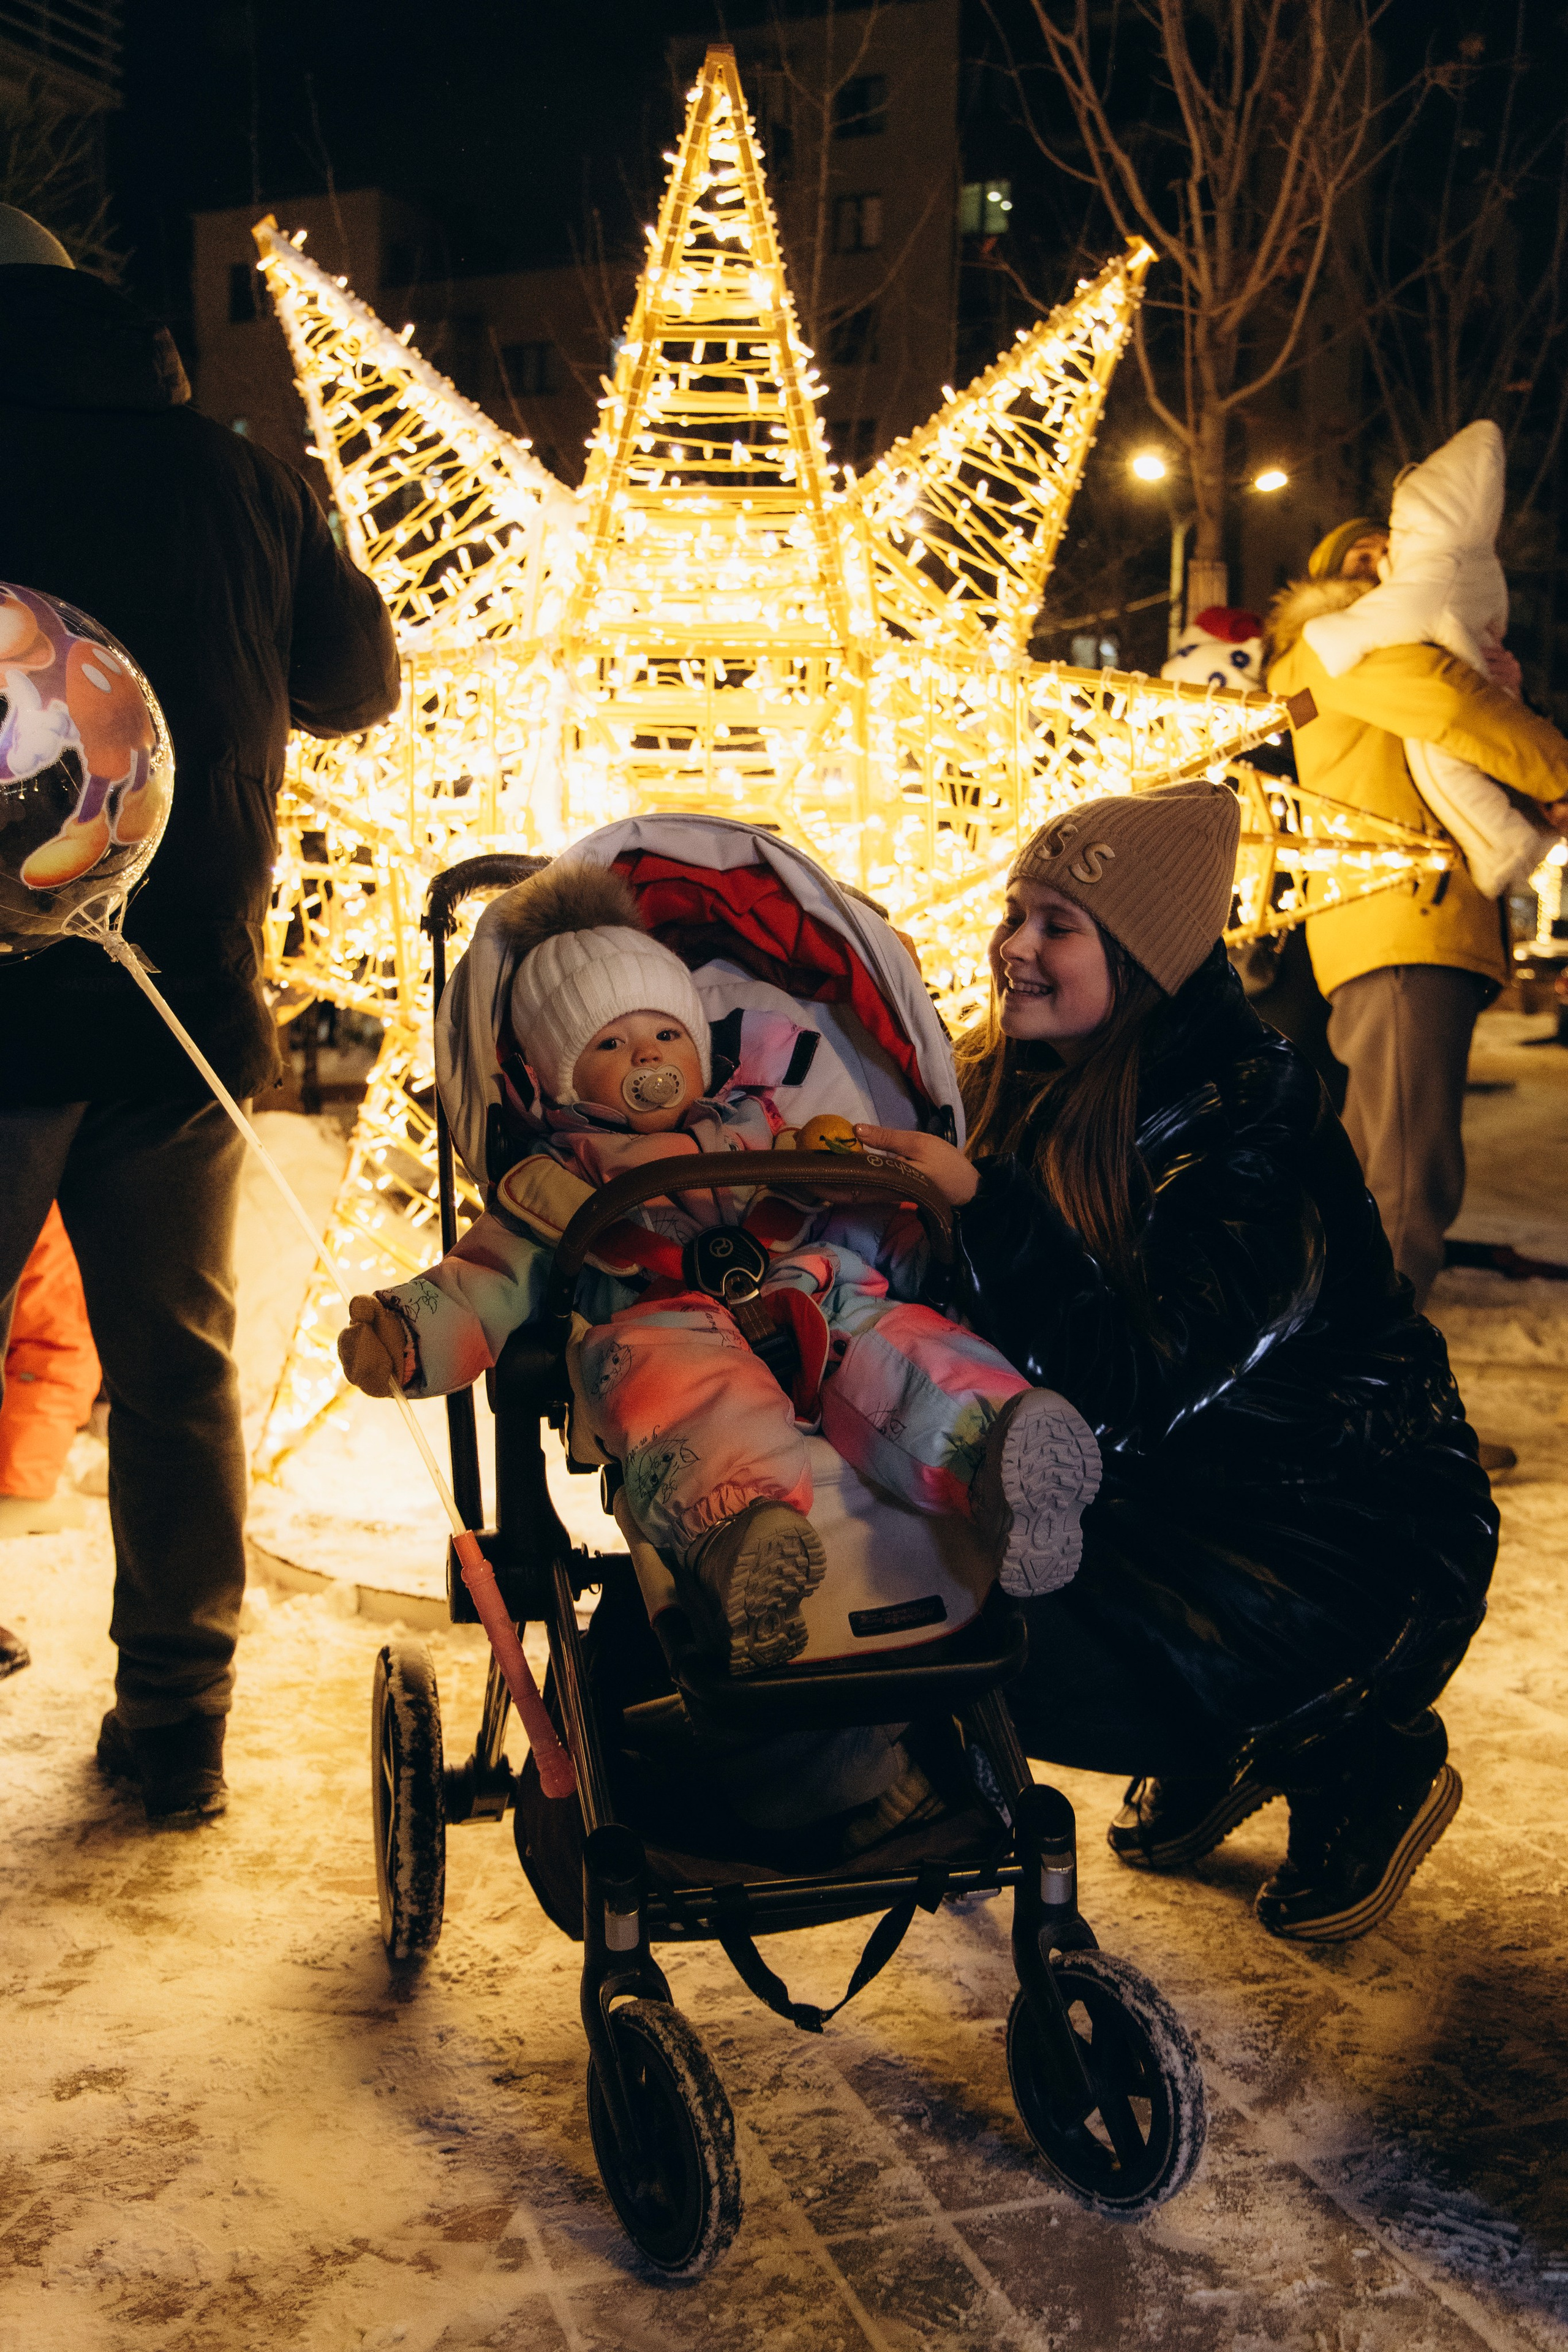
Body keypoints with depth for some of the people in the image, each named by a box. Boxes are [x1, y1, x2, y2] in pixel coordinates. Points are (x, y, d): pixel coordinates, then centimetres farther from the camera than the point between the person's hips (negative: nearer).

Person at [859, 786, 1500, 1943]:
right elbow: (976, 1318, 5)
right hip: (1164, 1489, 8)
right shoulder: (1014, 1082, -1)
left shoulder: (1252, 1120, -24)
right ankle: (1215, 1753, 15)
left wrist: (981, 1207, -36)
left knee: (1030, 1658, -24)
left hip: (1350, 1526, -8)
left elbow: (1139, 1388, -31)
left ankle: (1368, 1766, 2)